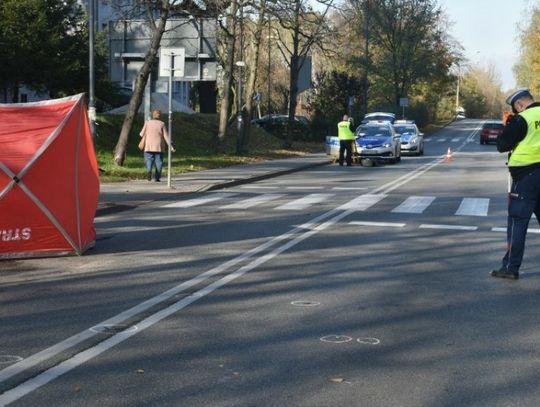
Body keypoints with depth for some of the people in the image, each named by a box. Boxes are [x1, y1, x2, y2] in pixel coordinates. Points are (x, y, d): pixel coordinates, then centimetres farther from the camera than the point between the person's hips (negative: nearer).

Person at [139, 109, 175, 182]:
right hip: (159, 147, 0)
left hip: (149, 146, 0)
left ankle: (149, 171, -25)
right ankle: (157, 177, 5)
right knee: (158, 162, 9)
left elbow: (142, 134, 2)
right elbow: (166, 136, -2)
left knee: (149, 160, 4)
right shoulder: (162, 124, 0)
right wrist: (170, 146, 1)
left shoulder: (147, 123, 2)